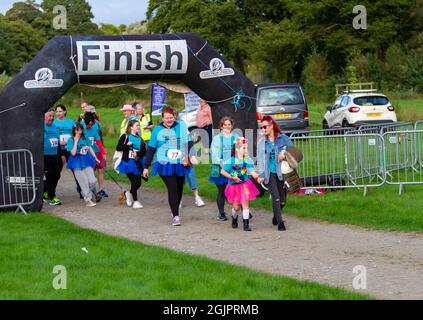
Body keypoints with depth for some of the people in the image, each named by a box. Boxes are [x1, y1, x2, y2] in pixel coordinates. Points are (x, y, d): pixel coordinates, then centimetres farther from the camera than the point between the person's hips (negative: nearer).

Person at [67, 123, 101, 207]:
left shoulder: (85, 139, 8)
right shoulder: (71, 140, -4)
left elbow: (90, 149, 17)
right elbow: (73, 153, -15)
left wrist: (96, 158, 13)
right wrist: (76, 141, -13)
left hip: (86, 161, 4)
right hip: (77, 163, -4)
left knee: (92, 181, -7)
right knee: (84, 182, -4)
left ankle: (85, 193, 20)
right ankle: (88, 200, 8)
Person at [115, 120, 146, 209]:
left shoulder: (140, 139, 11)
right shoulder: (125, 136, -1)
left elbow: (144, 152, 4)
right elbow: (118, 148, -7)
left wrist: (137, 153, -16)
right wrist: (127, 145, -21)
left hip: (137, 163, 5)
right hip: (128, 162, -5)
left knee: (138, 183, 4)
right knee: (134, 182, -10)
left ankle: (129, 193, 33)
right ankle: (135, 201, -2)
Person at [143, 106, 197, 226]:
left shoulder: (181, 126, 2)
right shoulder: (157, 130, 1)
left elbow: (189, 142, 2)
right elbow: (151, 149, 6)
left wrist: (188, 157, -14)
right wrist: (146, 167, 5)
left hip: (180, 164, 2)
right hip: (165, 165, -2)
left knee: (179, 189, 12)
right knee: (172, 189, -13)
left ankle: (175, 210, 32)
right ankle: (175, 216, -11)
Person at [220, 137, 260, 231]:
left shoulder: (247, 160, -6)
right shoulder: (231, 161, -12)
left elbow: (252, 171, -10)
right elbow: (223, 171, -7)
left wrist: (257, 176, -30)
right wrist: (232, 177, -18)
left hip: (244, 184, 1)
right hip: (234, 186, -1)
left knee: (245, 203, -8)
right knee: (236, 207, 5)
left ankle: (246, 224, -3)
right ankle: (234, 219, 36)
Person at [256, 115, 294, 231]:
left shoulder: (283, 138, 3)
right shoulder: (261, 142, 7)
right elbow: (260, 160, 6)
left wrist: (284, 154, -15)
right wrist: (261, 175, -3)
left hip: (281, 172, 0)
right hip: (269, 173, 0)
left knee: (283, 200, 5)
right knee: (276, 197, -12)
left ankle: (276, 216, 34)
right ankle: (280, 222, -5)